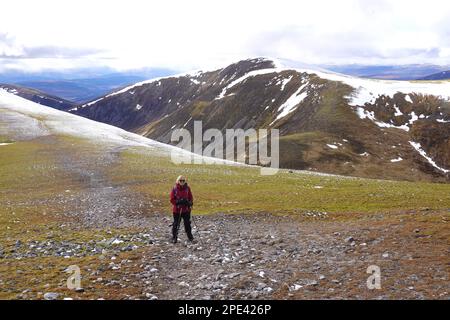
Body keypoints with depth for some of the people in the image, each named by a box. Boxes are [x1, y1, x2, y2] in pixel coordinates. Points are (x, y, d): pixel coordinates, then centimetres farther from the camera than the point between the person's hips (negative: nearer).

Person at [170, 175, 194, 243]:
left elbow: (191, 197, 8)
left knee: (187, 223, 9)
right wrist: (178, 202, -22)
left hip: (186, 209, 2)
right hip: (177, 210, -2)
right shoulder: (174, 189, -6)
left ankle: (190, 236, 22)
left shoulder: (187, 188, 2)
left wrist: (190, 203, -12)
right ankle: (174, 237, 14)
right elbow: (172, 200, -6)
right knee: (176, 224, 4)